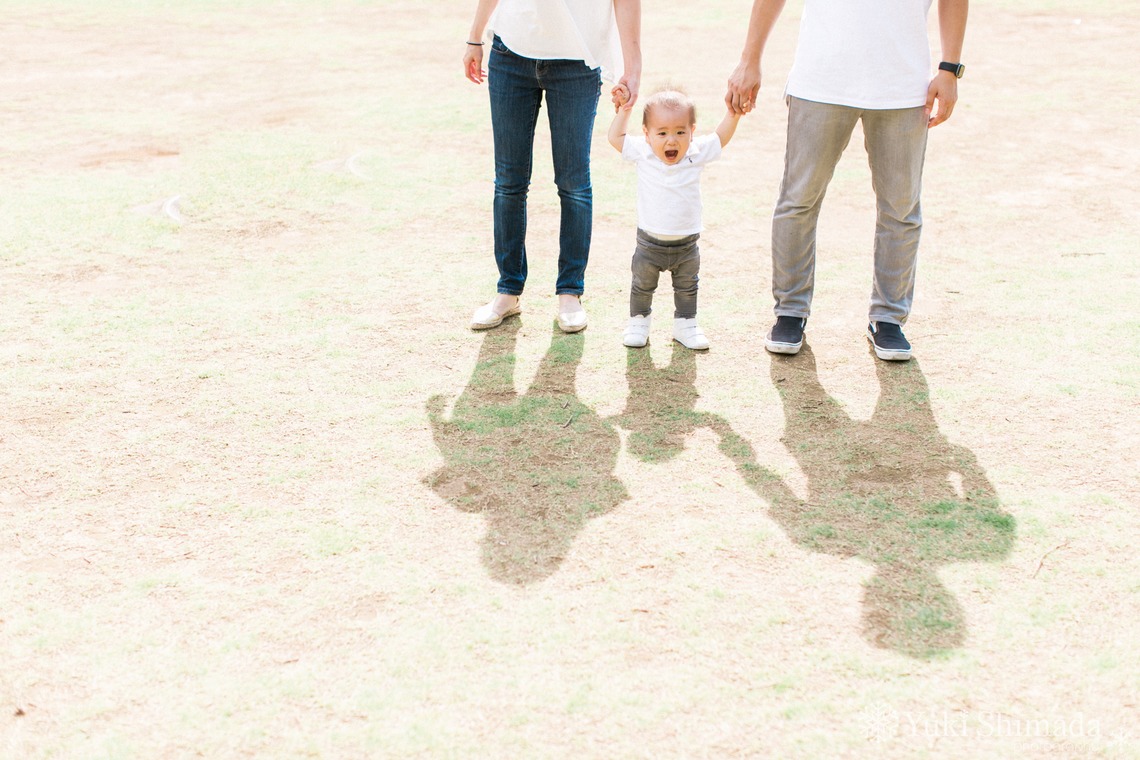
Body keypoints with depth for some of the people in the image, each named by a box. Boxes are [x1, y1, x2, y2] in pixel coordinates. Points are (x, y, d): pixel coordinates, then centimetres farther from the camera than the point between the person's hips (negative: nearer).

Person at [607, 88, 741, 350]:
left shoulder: (696, 154, -10)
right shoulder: (642, 153, -13)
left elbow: (720, 138, 5)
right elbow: (616, 137, 1)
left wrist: (733, 114, -10)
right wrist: (624, 109, -6)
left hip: (686, 244, 1)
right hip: (649, 243, -1)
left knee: (687, 288, 17)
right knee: (642, 286, 14)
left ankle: (685, 323, 33)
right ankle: (638, 321, 33)